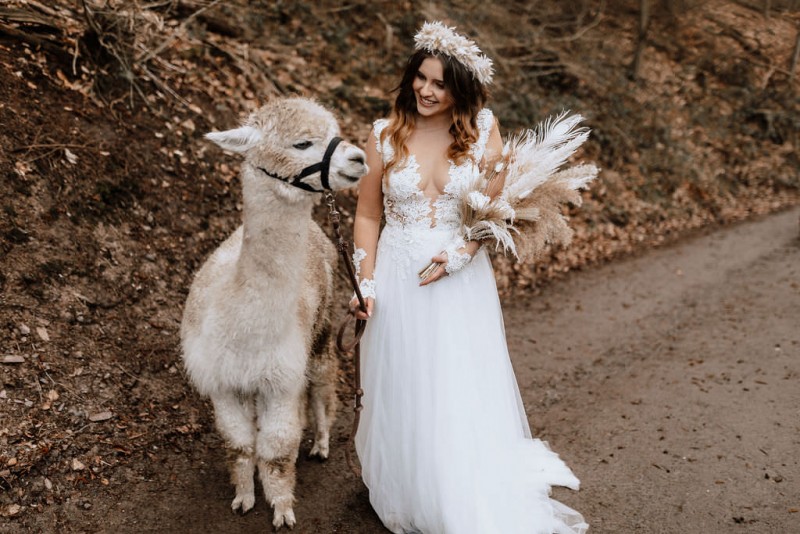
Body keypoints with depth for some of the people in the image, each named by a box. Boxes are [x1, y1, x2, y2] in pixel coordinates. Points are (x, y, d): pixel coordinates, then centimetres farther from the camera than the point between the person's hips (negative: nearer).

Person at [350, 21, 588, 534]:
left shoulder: (482, 129, -3)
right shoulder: (386, 135, -2)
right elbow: (368, 215, 3)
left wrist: (459, 255, -14)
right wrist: (366, 284, -4)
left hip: (462, 281, -1)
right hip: (398, 281, 1)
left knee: (466, 394, 5)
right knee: (404, 392, 11)